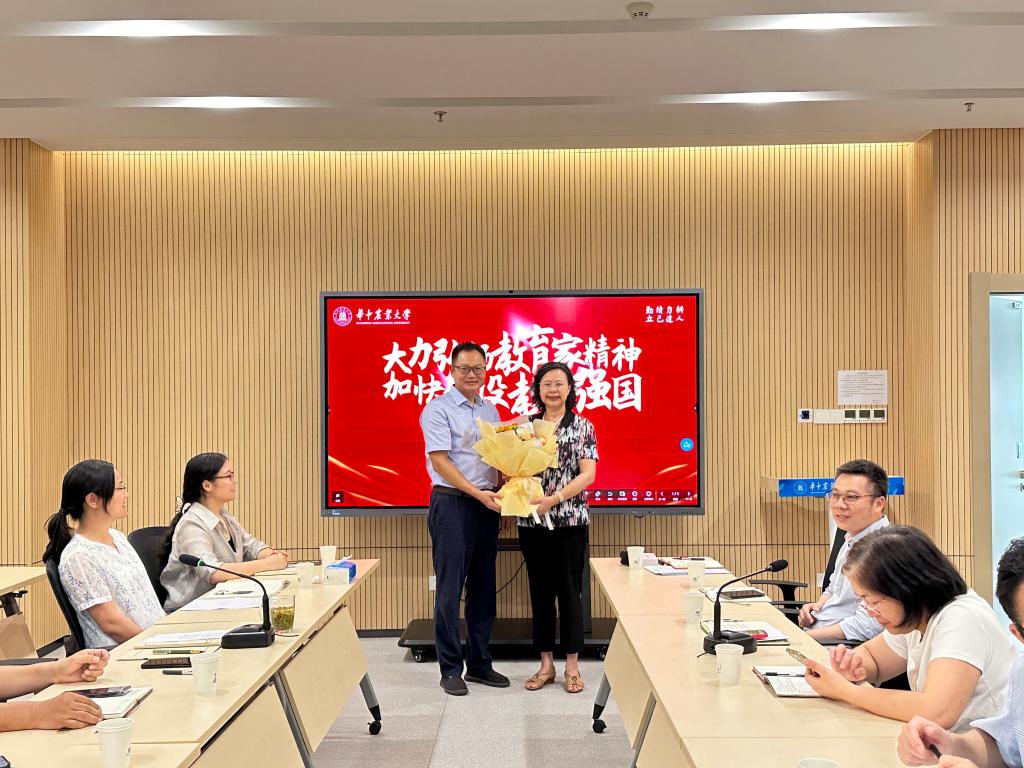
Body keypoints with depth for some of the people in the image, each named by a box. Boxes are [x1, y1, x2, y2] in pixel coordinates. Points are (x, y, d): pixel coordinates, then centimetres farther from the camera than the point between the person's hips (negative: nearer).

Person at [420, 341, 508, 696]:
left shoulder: (490, 410, 14)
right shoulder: (438, 409, -6)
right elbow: (440, 460, -14)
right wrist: (478, 493, -21)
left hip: (486, 505, 7)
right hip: (452, 504, -7)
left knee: (483, 587, 11)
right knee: (450, 589, -2)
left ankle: (479, 663, 21)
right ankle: (450, 668, 7)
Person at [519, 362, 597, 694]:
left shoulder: (582, 427, -1)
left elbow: (588, 474, -9)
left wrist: (554, 498, -20)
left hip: (570, 520, -3)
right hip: (532, 521, 3)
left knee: (569, 591, 2)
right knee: (540, 591, 9)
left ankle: (572, 667, 13)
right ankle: (546, 665, 19)